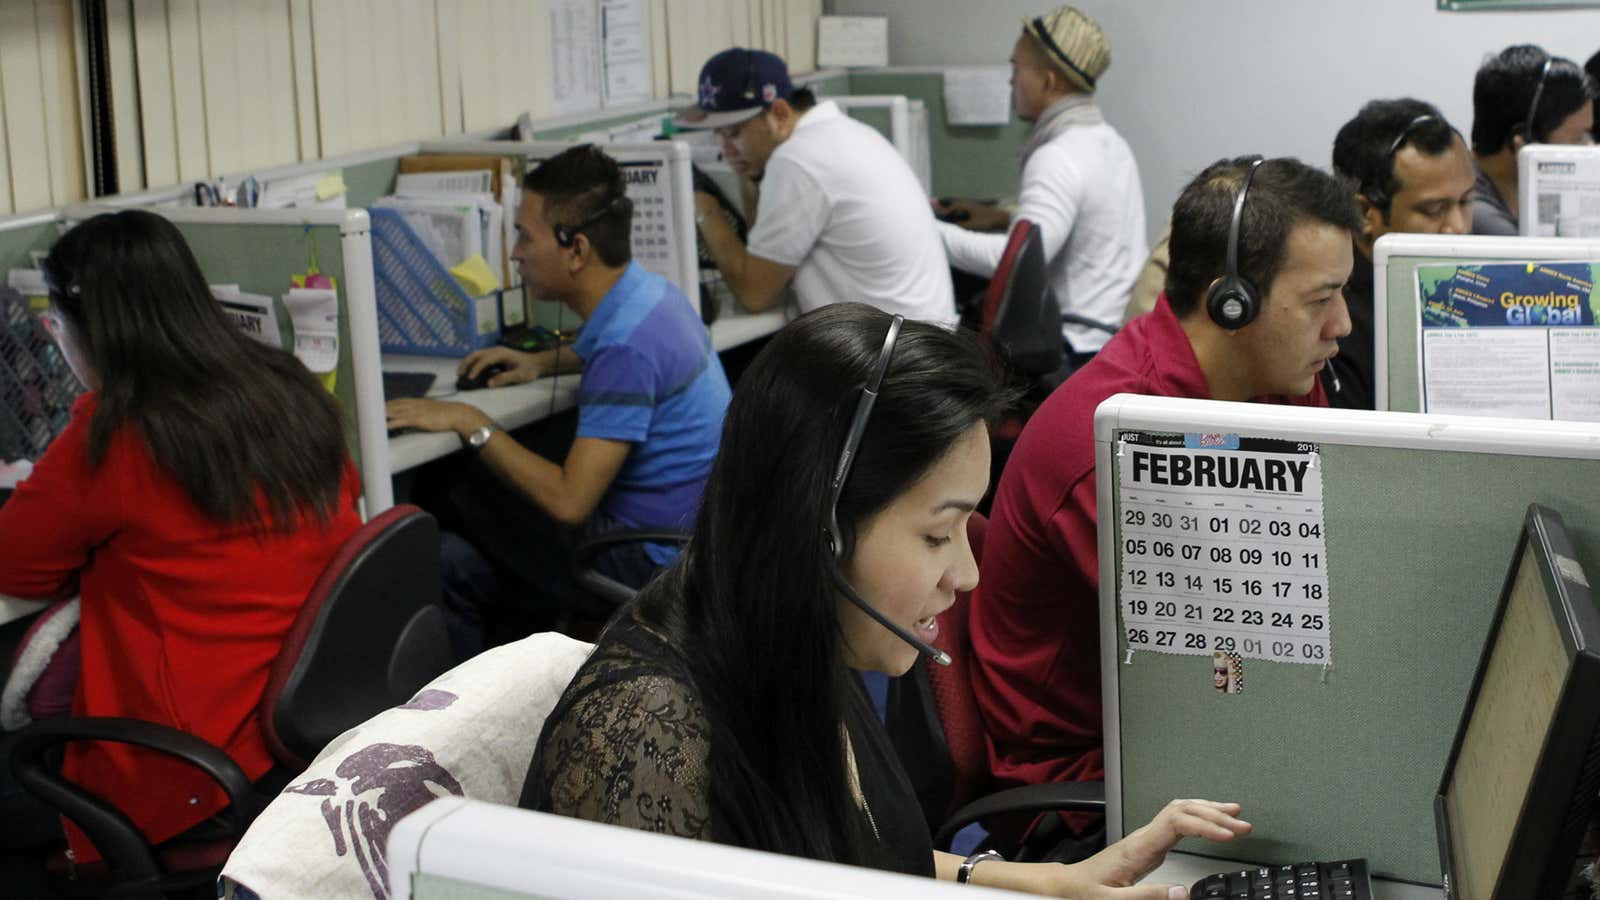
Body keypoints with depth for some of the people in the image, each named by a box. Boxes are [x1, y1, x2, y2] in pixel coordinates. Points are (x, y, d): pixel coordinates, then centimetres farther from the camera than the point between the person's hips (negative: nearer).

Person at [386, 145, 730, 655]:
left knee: (443, 569, -13)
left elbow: (568, 501, -27)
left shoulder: (625, 347, -25)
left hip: (650, 560, -10)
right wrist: (543, 363, 14)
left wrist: (470, 422, -17)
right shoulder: (648, 291, 3)